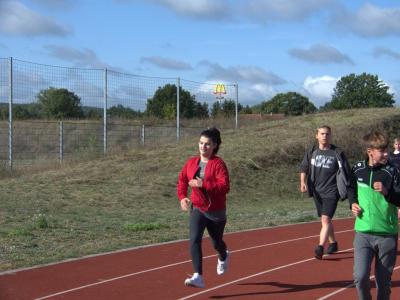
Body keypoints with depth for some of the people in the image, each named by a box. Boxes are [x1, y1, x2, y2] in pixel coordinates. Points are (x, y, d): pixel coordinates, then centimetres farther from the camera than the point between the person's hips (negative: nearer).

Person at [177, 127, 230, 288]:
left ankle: (223, 257, 55)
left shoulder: (218, 164, -15)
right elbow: (182, 180, 13)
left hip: (216, 211, -2)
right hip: (197, 209, 3)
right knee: (194, 239, -20)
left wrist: (203, 184, -32)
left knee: (216, 242, 18)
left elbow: (224, 186, -24)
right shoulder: (191, 162, 1)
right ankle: (198, 277, -23)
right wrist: (182, 197, -4)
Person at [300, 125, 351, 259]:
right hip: (317, 191, 5)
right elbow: (303, 168, 10)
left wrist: (347, 190, -3)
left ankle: (320, 248, -23)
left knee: (326, 219, -17)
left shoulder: (337, 153, -5)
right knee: (325, 220, 17)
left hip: (331, 192, -5)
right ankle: (333, 243, 36)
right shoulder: (311, 152, 4)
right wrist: (303, 182, -6)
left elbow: (347, 172, -1)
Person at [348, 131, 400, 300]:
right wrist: (352, 203, 4)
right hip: (363, 232, 1)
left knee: (383, 280, 8)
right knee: (360, 276, -10)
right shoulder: (357, 169, 1)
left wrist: (386, 192, -24)